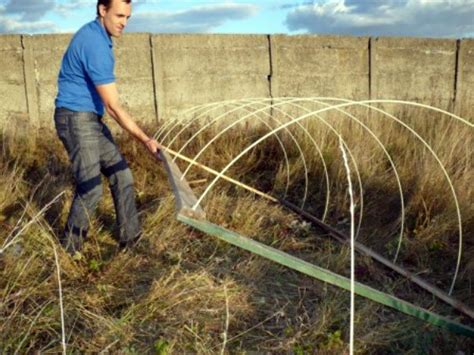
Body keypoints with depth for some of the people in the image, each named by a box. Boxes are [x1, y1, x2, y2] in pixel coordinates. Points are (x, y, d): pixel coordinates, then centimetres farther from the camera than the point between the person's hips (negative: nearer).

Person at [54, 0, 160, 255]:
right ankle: (69, 248, 14)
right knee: (91, 188, -6)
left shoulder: (93, 34, 9)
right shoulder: (95, 45, -23)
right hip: (76, 119, -10)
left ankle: (130, 237, 17)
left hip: (91, 119, 10)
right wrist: (145, 140, -22)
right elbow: (113, 105, -25)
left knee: (121, 176, 8)